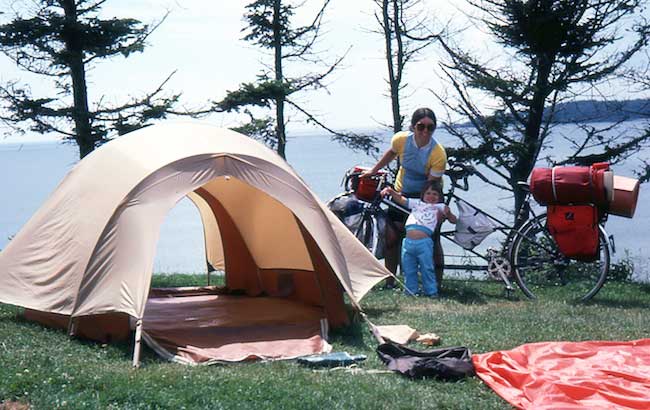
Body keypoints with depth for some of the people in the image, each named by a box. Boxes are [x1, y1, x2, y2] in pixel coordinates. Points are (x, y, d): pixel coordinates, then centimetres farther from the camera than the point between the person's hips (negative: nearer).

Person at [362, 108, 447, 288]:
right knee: (391, 236, 0)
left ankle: (436, 282, 6)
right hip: (402, 194, 3)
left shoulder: (438, 153, -27)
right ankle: (389, 281, 12)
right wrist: (373, 170, 15)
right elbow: (391, 153, 9)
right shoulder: (401, 139, -17)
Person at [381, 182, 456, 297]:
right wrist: (390, 191, 3)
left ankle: (432, 292, 6)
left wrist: (448, 214, -10)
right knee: (408, 270, 7)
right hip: (408, 242, 3)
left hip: (424, 243, -3)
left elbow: (453, 220, 12)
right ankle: (411, 291, 16)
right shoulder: (416, 203, 21)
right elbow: (400, 199, 20)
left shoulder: (440, 207, 14)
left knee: (427, 268, -2)